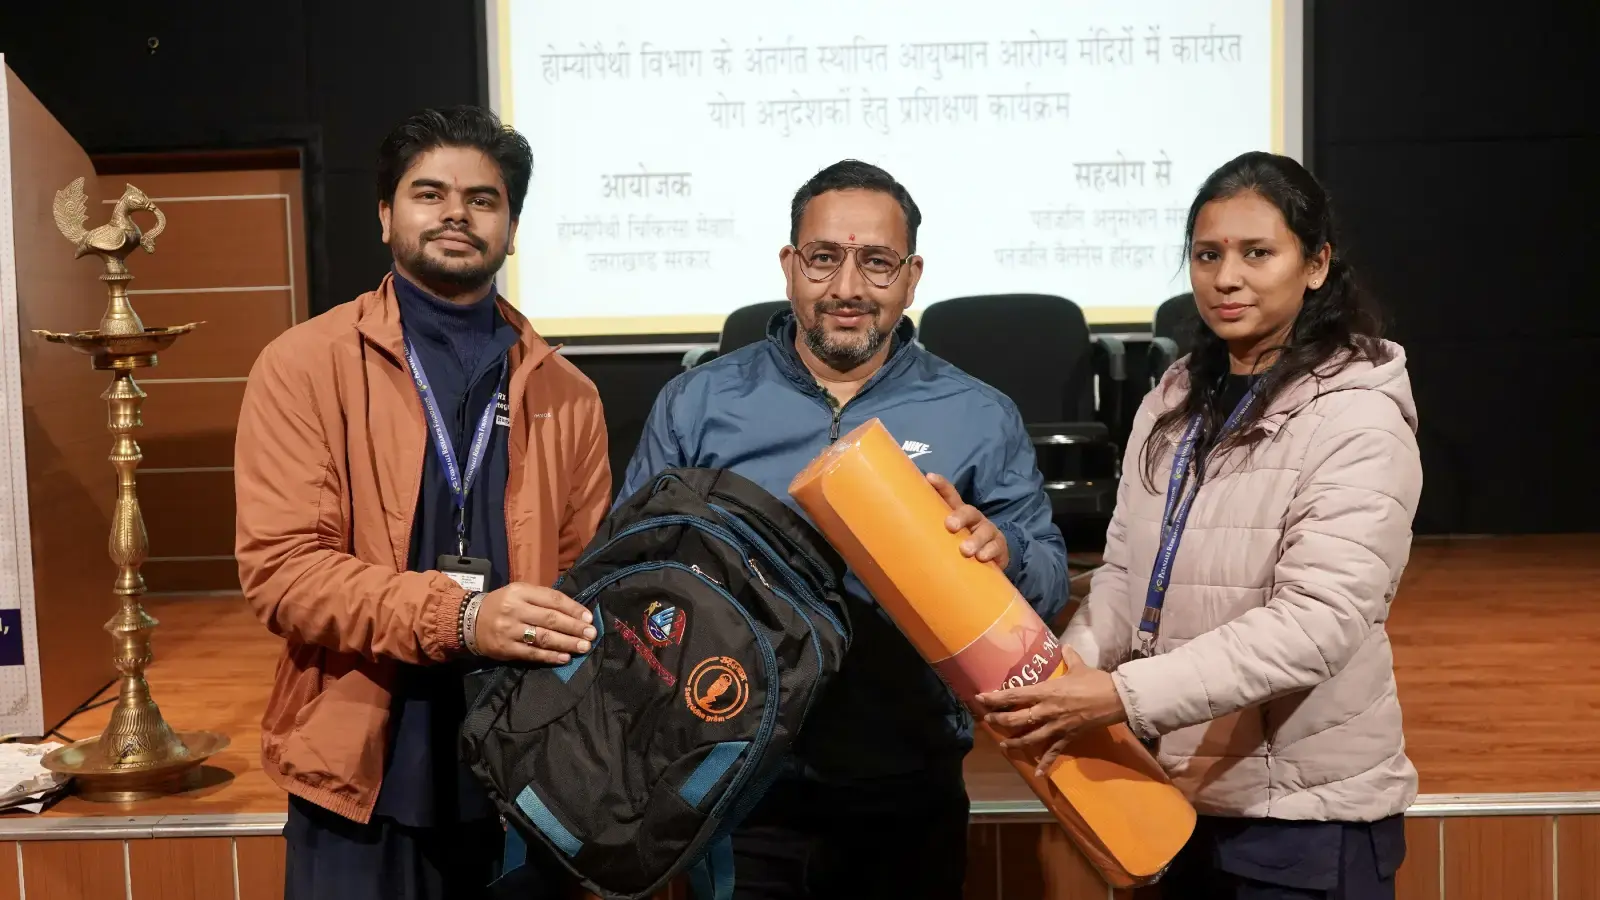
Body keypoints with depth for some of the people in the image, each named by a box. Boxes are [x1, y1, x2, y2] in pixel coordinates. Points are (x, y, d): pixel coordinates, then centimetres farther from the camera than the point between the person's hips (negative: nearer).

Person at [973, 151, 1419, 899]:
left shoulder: (1358, 419, -13)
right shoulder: (1175, 399, 7)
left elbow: (1317, 622, -23)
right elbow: (1126, 573, 6)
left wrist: (1123, 695, -30)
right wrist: (1068, 669, -13)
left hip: (1305, 809, -6)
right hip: (1181, 792, 6)